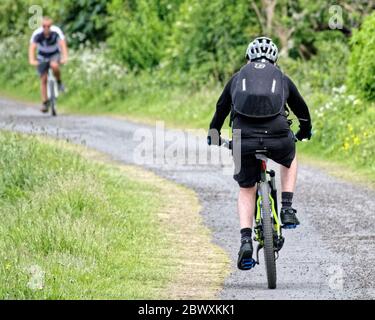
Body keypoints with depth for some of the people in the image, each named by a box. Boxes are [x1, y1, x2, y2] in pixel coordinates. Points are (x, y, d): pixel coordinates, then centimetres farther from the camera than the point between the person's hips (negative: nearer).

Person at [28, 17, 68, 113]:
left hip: (55, 55, -1)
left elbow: (63, 44, -36)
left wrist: (65, 57, -51)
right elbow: (32, 47, -33)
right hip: (42, 57, 1)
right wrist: (32, 60, -49)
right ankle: (45, 103, 4)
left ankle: (59, 82, -8)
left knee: (54, 65, -35)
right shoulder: (37, 34, -25)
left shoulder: (56, 31, -27)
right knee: (43, 79, -5)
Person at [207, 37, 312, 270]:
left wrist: (214, 134, 49)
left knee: (246, 190, 18)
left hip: (244, 140, 0)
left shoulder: (238, 78, 21)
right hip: (278, 138, 0)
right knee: (290, 160, 35)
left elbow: (221, 109, 31)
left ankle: (246, 240, 2)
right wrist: (305, 131, 54)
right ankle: (287, 210, 21)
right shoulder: (282, 79, 21)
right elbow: (302, 110, 34)